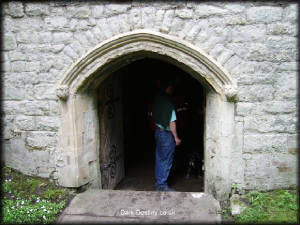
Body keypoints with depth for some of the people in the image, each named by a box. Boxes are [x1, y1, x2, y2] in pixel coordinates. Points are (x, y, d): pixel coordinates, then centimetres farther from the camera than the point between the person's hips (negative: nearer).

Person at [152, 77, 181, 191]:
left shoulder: (157, 98, 5)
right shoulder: (168, 101, -20)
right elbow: (171, 122, -19)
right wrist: (176, 137, -12)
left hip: (158, 131, 9)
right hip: (166, 134, -9)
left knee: (159, 158, 17)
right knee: (166, 160, 3)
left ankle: (158, 181, 29)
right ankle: (162, 185, 12)